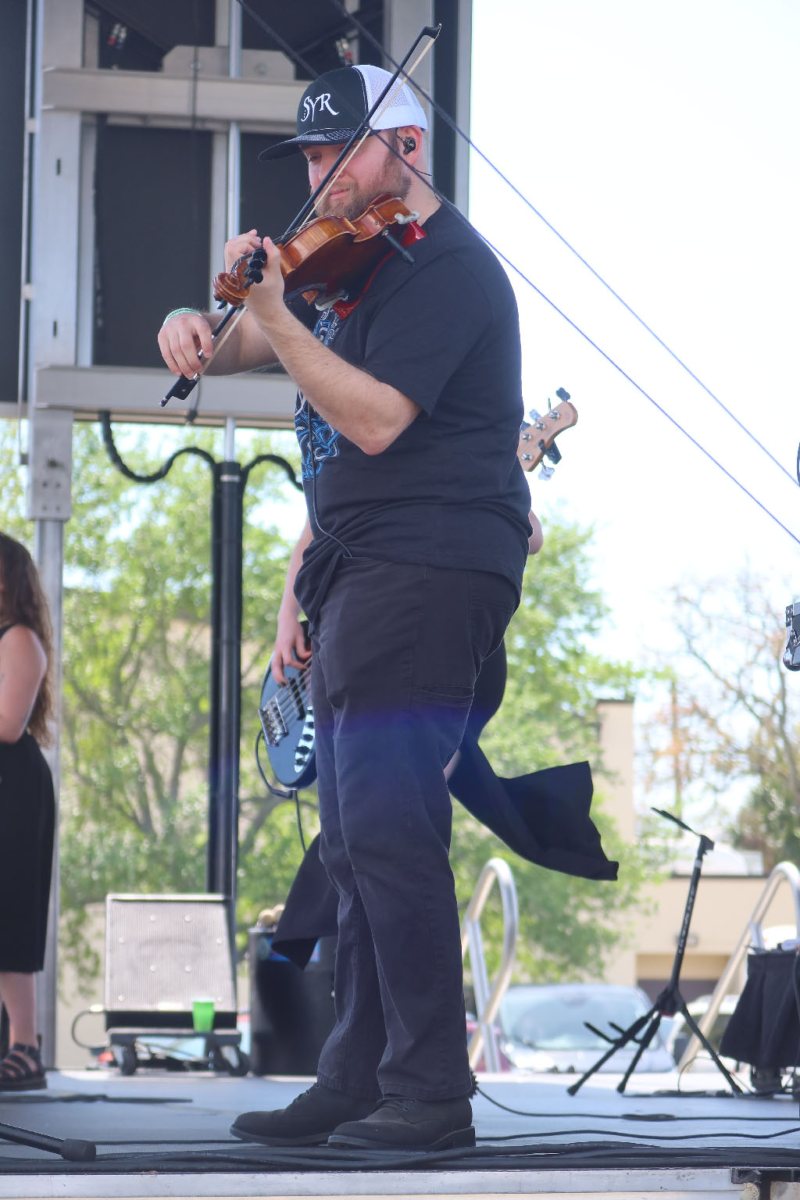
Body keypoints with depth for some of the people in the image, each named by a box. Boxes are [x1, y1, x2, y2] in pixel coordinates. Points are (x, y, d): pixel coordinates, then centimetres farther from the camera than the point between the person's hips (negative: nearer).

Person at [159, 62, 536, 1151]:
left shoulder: (446, 268, -11)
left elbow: (377, 417, -21)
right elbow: (255, 346, 21)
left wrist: (272, 316, -23)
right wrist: (203, 332, -2)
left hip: (426, 568, -10)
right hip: (362, 574, 10)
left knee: (385, 825, -16)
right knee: (355, 842, 9)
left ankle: (432, 1094, -16)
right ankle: (358, 1083, 13)